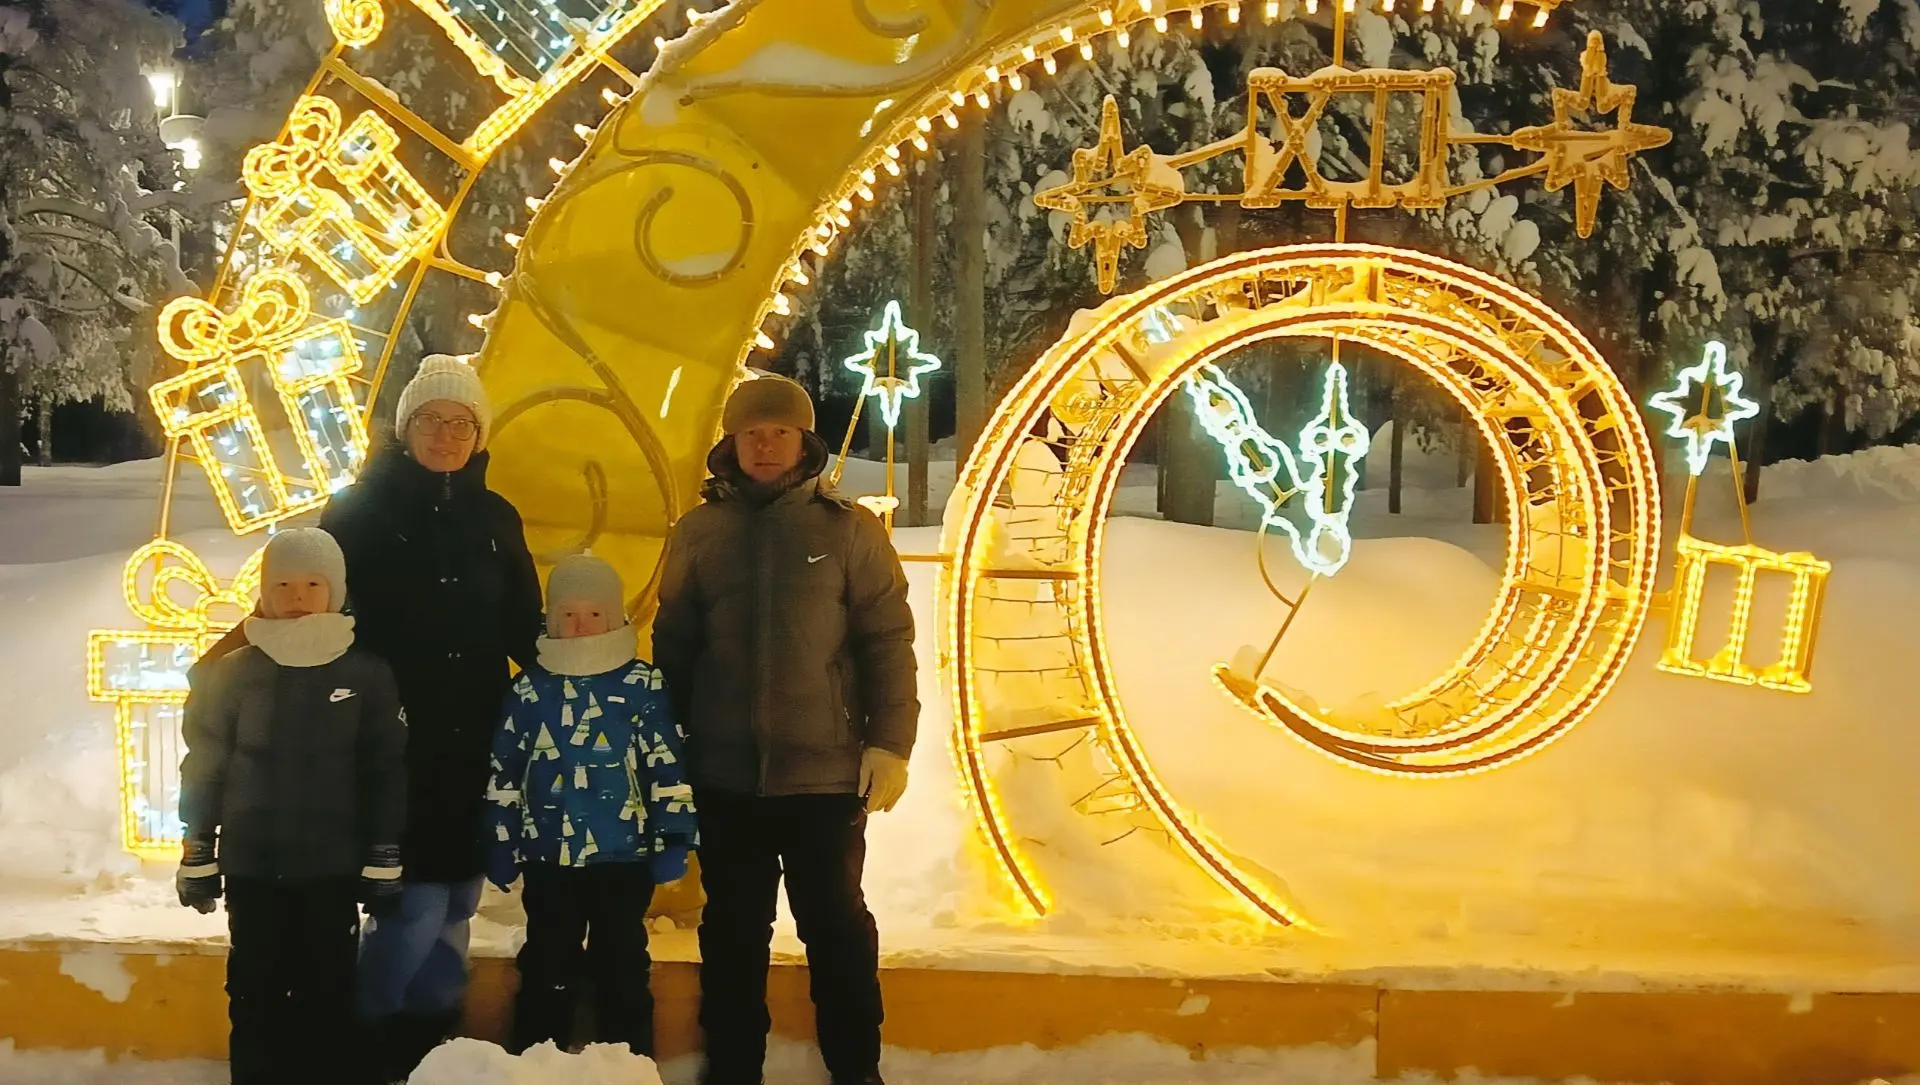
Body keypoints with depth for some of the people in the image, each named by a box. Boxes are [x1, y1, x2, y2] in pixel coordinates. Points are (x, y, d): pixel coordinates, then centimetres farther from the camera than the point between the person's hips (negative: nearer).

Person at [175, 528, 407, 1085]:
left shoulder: (367, 675, -2)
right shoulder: (234, 672, -1)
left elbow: (387, 774, 1)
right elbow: (203, 767, 4)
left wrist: (385, 862, -1)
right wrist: (198, 856, 3)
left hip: (333, 866, -1)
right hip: (252, 864, 1)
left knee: (327, 993, 6)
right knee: (255, 993, 8)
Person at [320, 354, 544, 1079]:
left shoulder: (495, 519, 10)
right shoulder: (360, 510, -2)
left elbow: (525, 633, 12)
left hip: (472, 744, 4)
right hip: (391, 741, -4)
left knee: (457, 899, 11)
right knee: (417, 901, -8)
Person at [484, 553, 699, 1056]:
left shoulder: (644, 687, -4)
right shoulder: (529, 690, 4)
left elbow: (668, 769, -5)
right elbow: (504, 776, 8)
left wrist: (672, 842, -8)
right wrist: (501, 847, 7)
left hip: (624, 858, -2)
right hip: (549, 859, 2)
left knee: (622, 971, 9)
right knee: (547, 972, 12)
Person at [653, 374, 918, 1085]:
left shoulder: (847, 530, -1)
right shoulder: (698, 533, 5)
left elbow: (888, 643, -2)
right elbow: (672, 647, 9)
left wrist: (890, 741, -8)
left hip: (825, 772, -2)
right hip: (724, 775, 2)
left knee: (836, 923, 9)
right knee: (733, 930, 13)